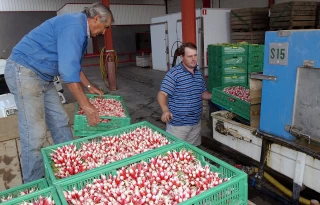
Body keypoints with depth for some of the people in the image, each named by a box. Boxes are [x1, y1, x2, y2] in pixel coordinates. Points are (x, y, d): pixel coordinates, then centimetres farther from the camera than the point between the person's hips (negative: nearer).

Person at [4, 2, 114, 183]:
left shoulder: (80, 29, 13)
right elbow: (68, 69, -28)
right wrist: (85, 105, -24)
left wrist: (89, 86, 27)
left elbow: (74, 64, 25)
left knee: (60, 122, 11)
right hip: (24, 71, -10)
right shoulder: (74, 26, -20)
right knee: (35, 134, -8)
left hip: (43, 76, 10)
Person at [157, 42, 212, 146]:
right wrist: (165, 110, -38)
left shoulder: (198, 73, 9)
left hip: (196, 123, 7)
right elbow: (162, 94, -20)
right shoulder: (173, 74, -15)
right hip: (178, 125, -7)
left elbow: (203, 93, 19)